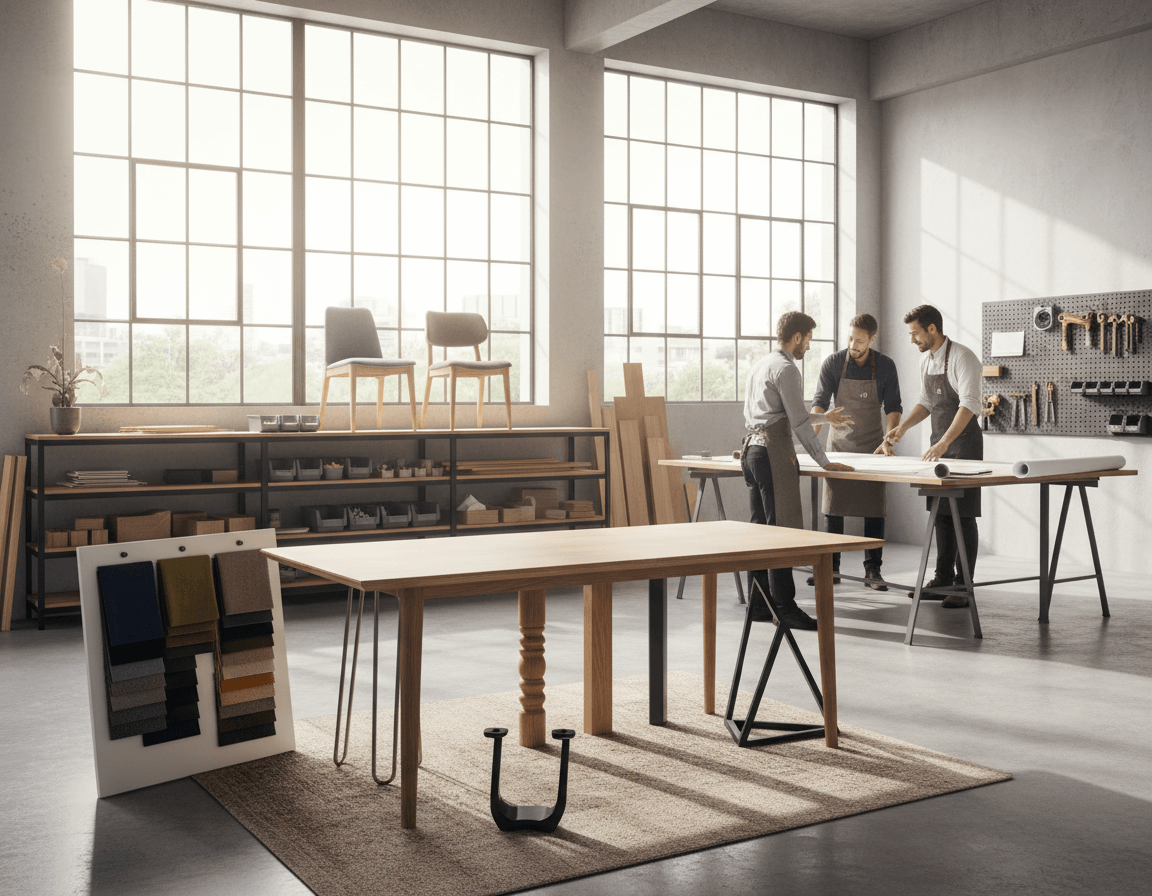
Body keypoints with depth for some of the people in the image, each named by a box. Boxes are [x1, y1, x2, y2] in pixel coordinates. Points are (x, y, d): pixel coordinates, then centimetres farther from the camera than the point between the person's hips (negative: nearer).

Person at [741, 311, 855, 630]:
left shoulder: (759, 366, 19)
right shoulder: (786, 369, -9)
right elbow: (799, 421, -12)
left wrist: (824, 417, 37)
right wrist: (824, 462, -7)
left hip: (752, 448, 10)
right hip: (773, 451, -10)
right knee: (782, 528, -8)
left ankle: (758, 604, 14)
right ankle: (785, 606, -7)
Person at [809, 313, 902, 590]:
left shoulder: (885, 366, -5)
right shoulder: (833, 363, -6)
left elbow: (893, 407, -4)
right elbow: (820, 402, -10)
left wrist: (888, 441, -18)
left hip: (872, 447, 0)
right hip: (839, 444, 0)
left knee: (874, 510, -1)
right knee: (833, 508, 0)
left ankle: (872, 570, 6)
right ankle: (831, 568, 8)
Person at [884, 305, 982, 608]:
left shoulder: (962, 358, -17)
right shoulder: (925, 359, 10)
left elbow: (969, 404, -26)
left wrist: (945, 442, -35)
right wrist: (903, 427, 6)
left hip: (964, 442, -8)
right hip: (939, 444, 8)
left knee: (963, 515, -5)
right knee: (941, 512, 11)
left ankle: (964, 586, -1)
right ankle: (943, 578, 19)